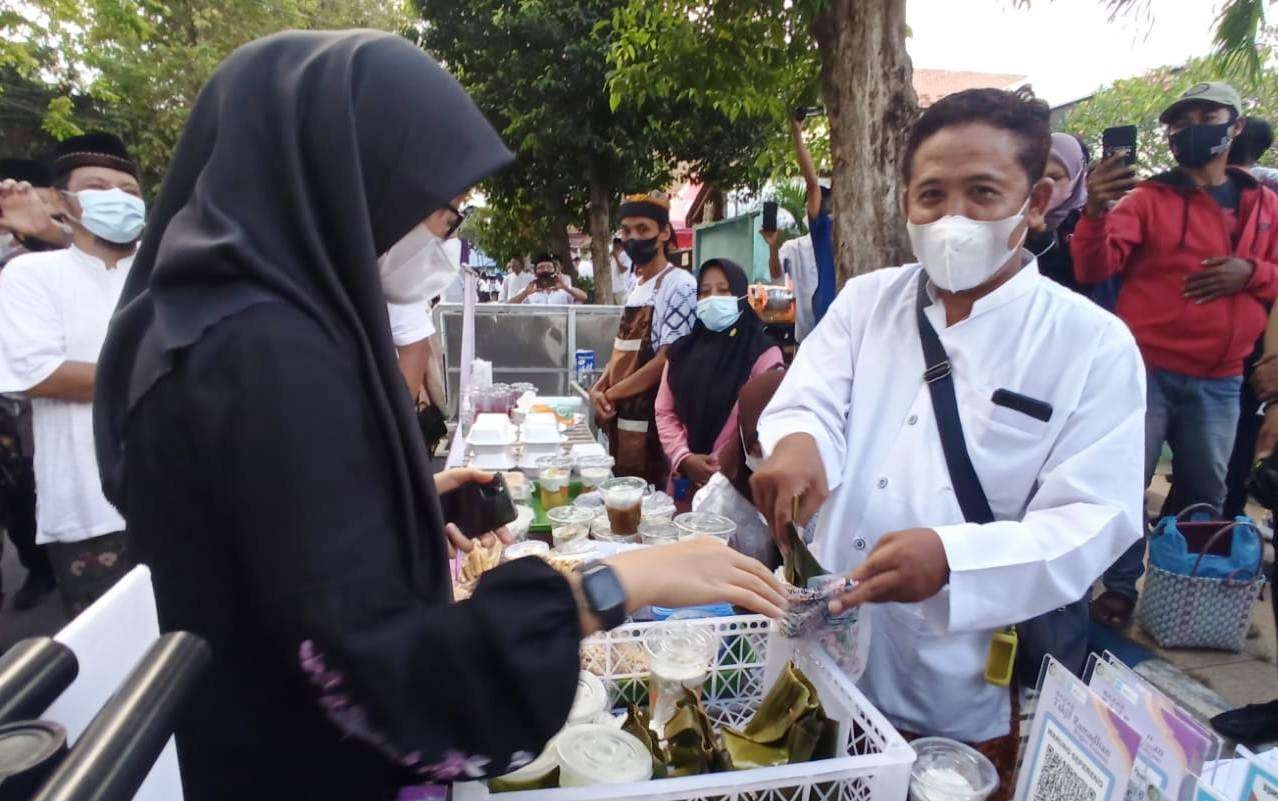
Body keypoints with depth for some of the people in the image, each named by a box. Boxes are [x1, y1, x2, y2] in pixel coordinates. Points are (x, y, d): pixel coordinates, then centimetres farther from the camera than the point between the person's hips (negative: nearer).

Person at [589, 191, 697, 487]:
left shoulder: (680, 286, -13)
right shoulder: (636, 287, 14)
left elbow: (666, 361, -18)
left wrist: (610, 394, -10)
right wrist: (598, 389, 1)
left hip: (651, 423, -8)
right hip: (621, 418, 8)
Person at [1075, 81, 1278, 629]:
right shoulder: (1147, 198, -2)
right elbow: (1093, 270, -15)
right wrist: (1096, 212, -34)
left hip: (1220, 383, 4)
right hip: (1145, 372, -4)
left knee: (1204, 496, 15)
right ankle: (1120, 588, 17)